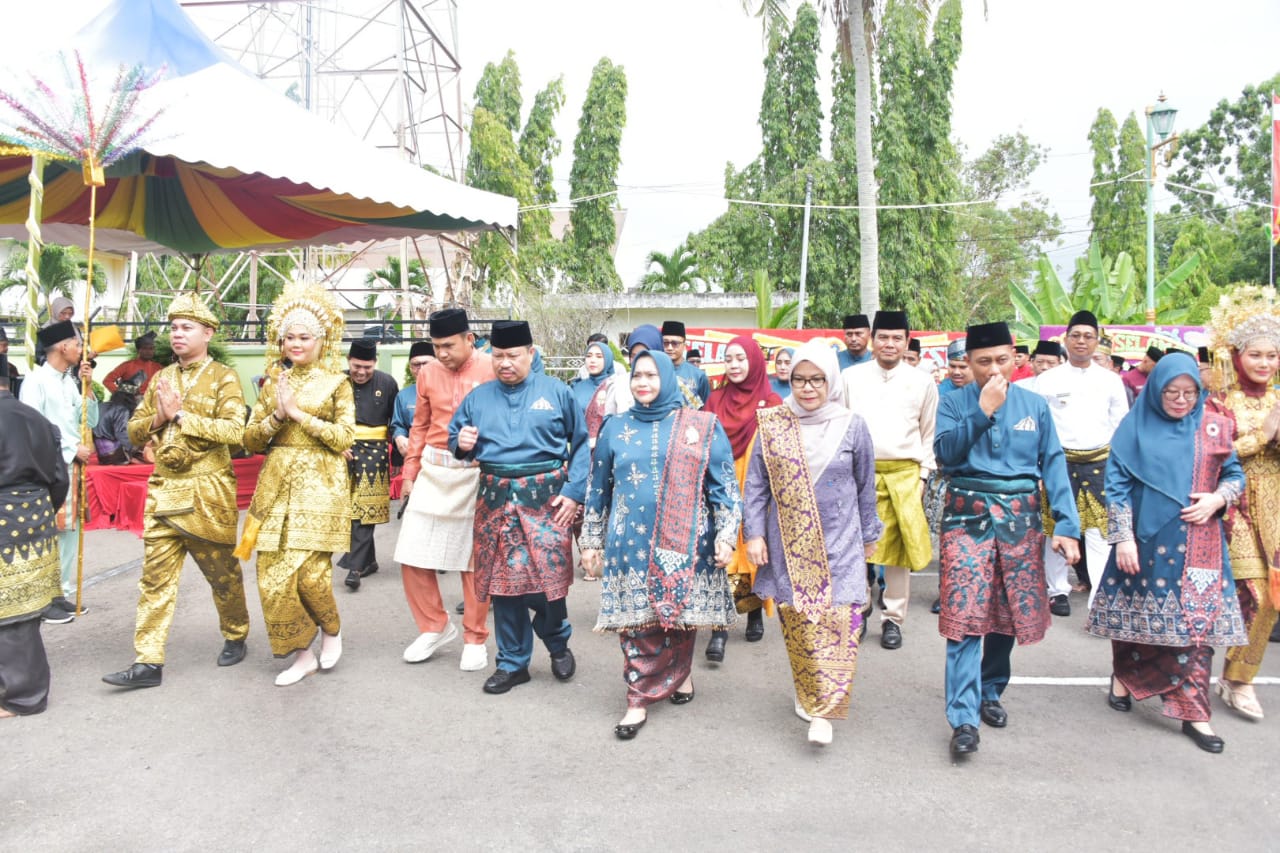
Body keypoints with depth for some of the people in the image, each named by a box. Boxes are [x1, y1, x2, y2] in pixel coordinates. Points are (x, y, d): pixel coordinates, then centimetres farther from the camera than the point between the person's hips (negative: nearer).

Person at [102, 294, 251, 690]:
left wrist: (181, 415, -18)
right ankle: (148, 661, 7)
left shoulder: (224, 378, -5)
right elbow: (135, 432, 13)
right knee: (156, 577, 3)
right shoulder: (161, 378, 12)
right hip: (163, 490, 5)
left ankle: (235, 637, 30)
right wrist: (158, 417, -8)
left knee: (222, 571, 10)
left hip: (206, 491, -5)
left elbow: (234, 432, -18)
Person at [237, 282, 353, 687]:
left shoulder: (336, 383, 2)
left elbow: (344, 437, -9)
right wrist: (277, 417, -8)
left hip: (319, 485, -4)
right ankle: (303, 654, 15)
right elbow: (250, 440, 10)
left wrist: (298, 412, -12)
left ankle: (331, 630, 21)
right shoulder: (274, 382, 13)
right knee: (272, 573, 0)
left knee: (309, 570, -10)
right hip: (276, 483, 4)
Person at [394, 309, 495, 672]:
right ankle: (435, 626, 25)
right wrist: (409, 472, 13)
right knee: (412, 555, 5)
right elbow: (420, 426, 15)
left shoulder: (494, 369, -8)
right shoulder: (428, 373, 6)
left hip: (477, 475, -4)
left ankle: (475, 638, 22)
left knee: (475, 560, 6)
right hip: (433, 472, 5)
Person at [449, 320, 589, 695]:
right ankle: (512, 662, 23)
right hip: (495, 498, 3)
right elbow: (455, 437, 17)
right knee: (503, 581, 7)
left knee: (549, 576, -3)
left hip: (546, 498, -3)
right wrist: (461, 443, -7)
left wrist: (574, 492, -6)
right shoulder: (478, 397, 10)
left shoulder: (556, 392, 2)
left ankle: (558, 643, 28)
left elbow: (581, 444, 2)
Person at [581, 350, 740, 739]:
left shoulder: (703, 426, 2)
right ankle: (639, 698, 12)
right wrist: (591, 540, 11)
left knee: (681, 613, 7)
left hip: (684, 541, -1)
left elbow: (724, 484, 1)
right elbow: (598, 488, 11)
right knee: (635, 619, 0)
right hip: (630, 542, 1)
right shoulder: (617, 427, 8)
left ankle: (679, 673, 32)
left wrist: (726, 535, -6)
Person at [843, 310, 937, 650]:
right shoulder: (850, 377, 4)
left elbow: (929, 433, 11)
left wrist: (923, 474, 5)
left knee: (899, 547, 3)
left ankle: (893, 618, 16)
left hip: (904, 474, 1)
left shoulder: (922, 383, 6)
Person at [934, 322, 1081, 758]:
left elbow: (1053, 465, 5)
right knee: (964, 614, -11)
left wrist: (1066, 524, -3)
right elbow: (945, 452, -12)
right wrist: (982, 410, -17)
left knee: (1010, 613, 10)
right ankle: (963, 717, -9)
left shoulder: (1035, 405, 7)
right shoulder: (954, 402, 2)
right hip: (968, 514, -2)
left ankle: (990, 692, 32)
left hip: (1020, 517, 3)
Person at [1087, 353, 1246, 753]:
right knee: (1135, 614, 10)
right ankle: (1124, 677, 34)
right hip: (1145, 543, -1)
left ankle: (1193, 712, 6)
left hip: (1197, 547, 1)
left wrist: (1217, 499, -9)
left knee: (1196, 622, -1)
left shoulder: (1214, 427, 4)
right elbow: (1116, 486, -3)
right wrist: (1123, 538, -9)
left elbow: (1234, 474, 12)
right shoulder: (1135, 427, -2)